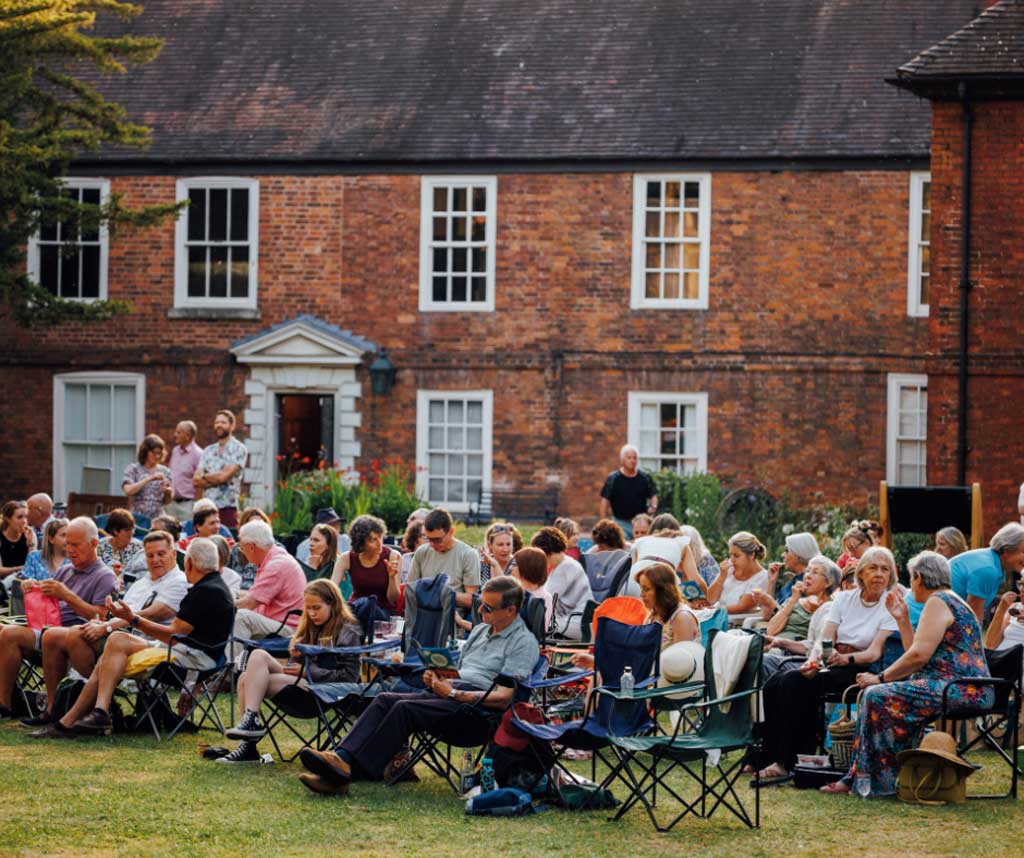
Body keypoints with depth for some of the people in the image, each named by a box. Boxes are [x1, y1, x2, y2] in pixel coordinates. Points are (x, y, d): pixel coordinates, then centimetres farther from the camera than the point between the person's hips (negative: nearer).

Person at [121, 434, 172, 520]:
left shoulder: (165, 471, 10)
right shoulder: (133, 469, 3)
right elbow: (128, 491, -14)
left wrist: (168, 493, -8)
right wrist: (150, 479, -17)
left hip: (158, 519, 2)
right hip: (138, 517, -2)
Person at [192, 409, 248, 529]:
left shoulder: (238, 449, -1)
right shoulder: (208, 451, 16)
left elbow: (224, 476, -11)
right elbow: (196, 481, 8)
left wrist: (204, 477, 5)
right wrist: (215, 480, -6)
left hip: (227, 508, -5)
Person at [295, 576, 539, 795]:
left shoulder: (524, 642, -3)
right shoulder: (480, 630, 25)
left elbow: (504, 699, -12)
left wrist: (454, 694, -13)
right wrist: (436, 680, 6)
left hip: (480, 708, -8)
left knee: (405, 708, -28)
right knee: (386, 699, -17)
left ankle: (348, 771, -37)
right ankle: (342, 757, -35)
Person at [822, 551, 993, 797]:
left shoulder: (938, 602, -9)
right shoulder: (950, 601, 23)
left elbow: (919, 656, -17)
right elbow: (919, 655, 18)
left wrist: (881, 677, -9)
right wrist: (902, 620, 21)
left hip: (958, 690, -11)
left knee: (878, 696, -17)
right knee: (874, 695, 9)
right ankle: (857, 778, 4)